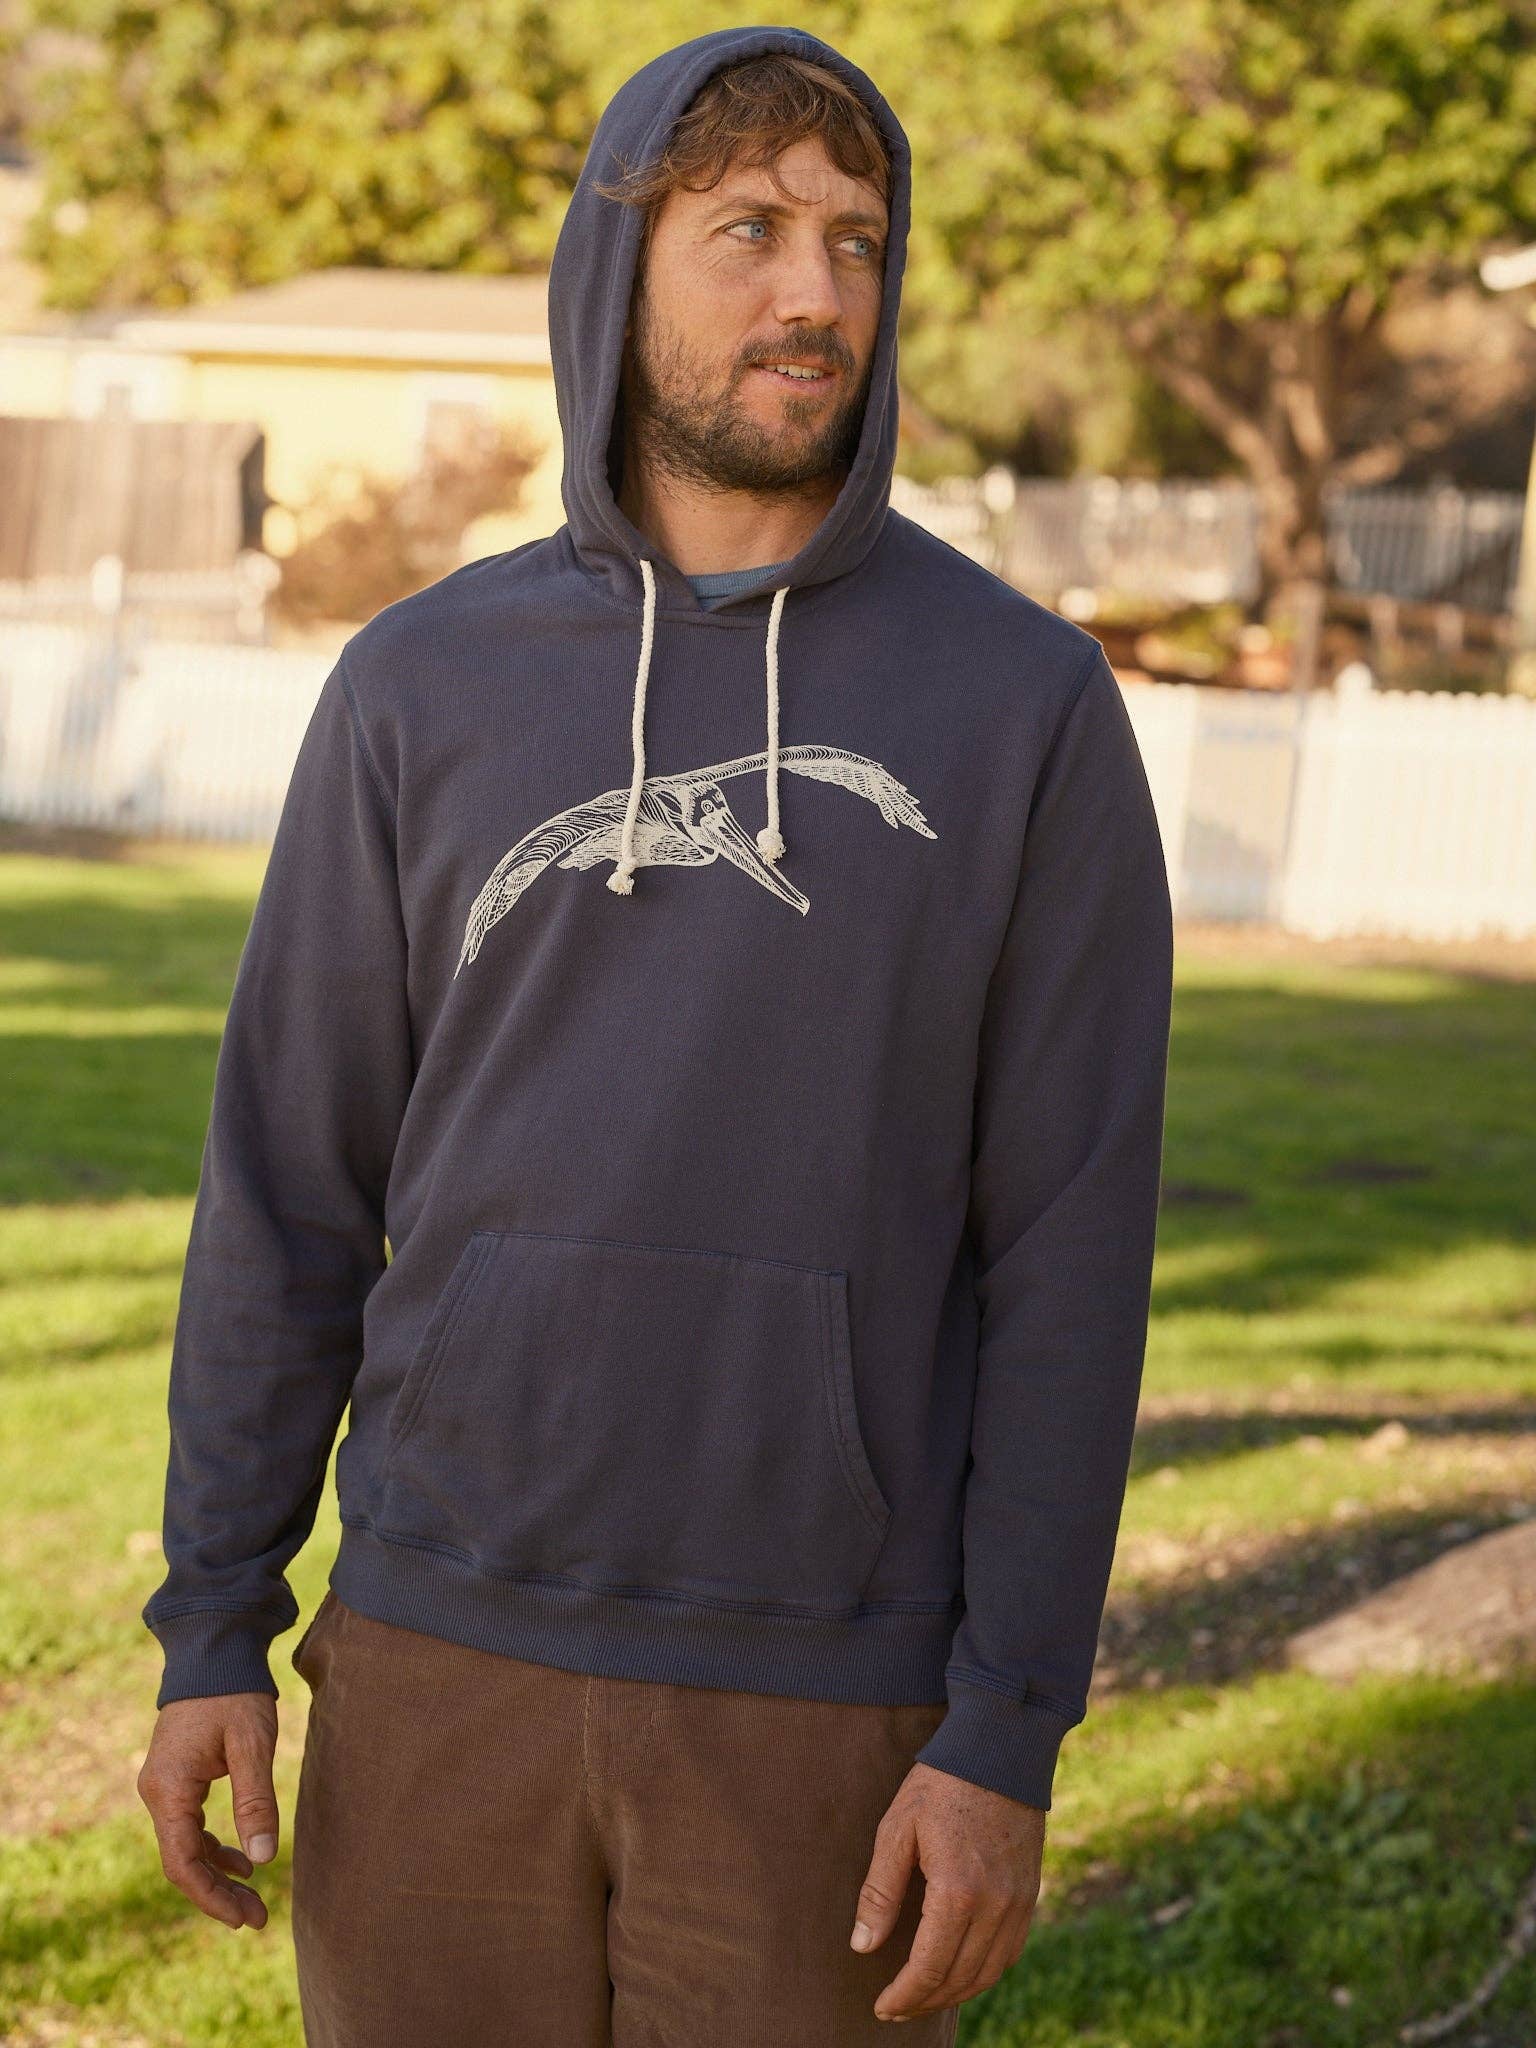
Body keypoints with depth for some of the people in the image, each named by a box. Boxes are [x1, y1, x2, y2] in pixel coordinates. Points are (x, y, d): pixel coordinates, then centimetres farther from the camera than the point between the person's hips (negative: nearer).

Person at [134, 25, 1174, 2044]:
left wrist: (1009, 1736, -10)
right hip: (441, 1661, 2)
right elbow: (289, 1192, 6)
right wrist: (211, 1633, 2)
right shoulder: (423, 689, 2)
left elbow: (1070, 1256, -5)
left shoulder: (1028, 705, -4)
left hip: (819, 1712, -2)